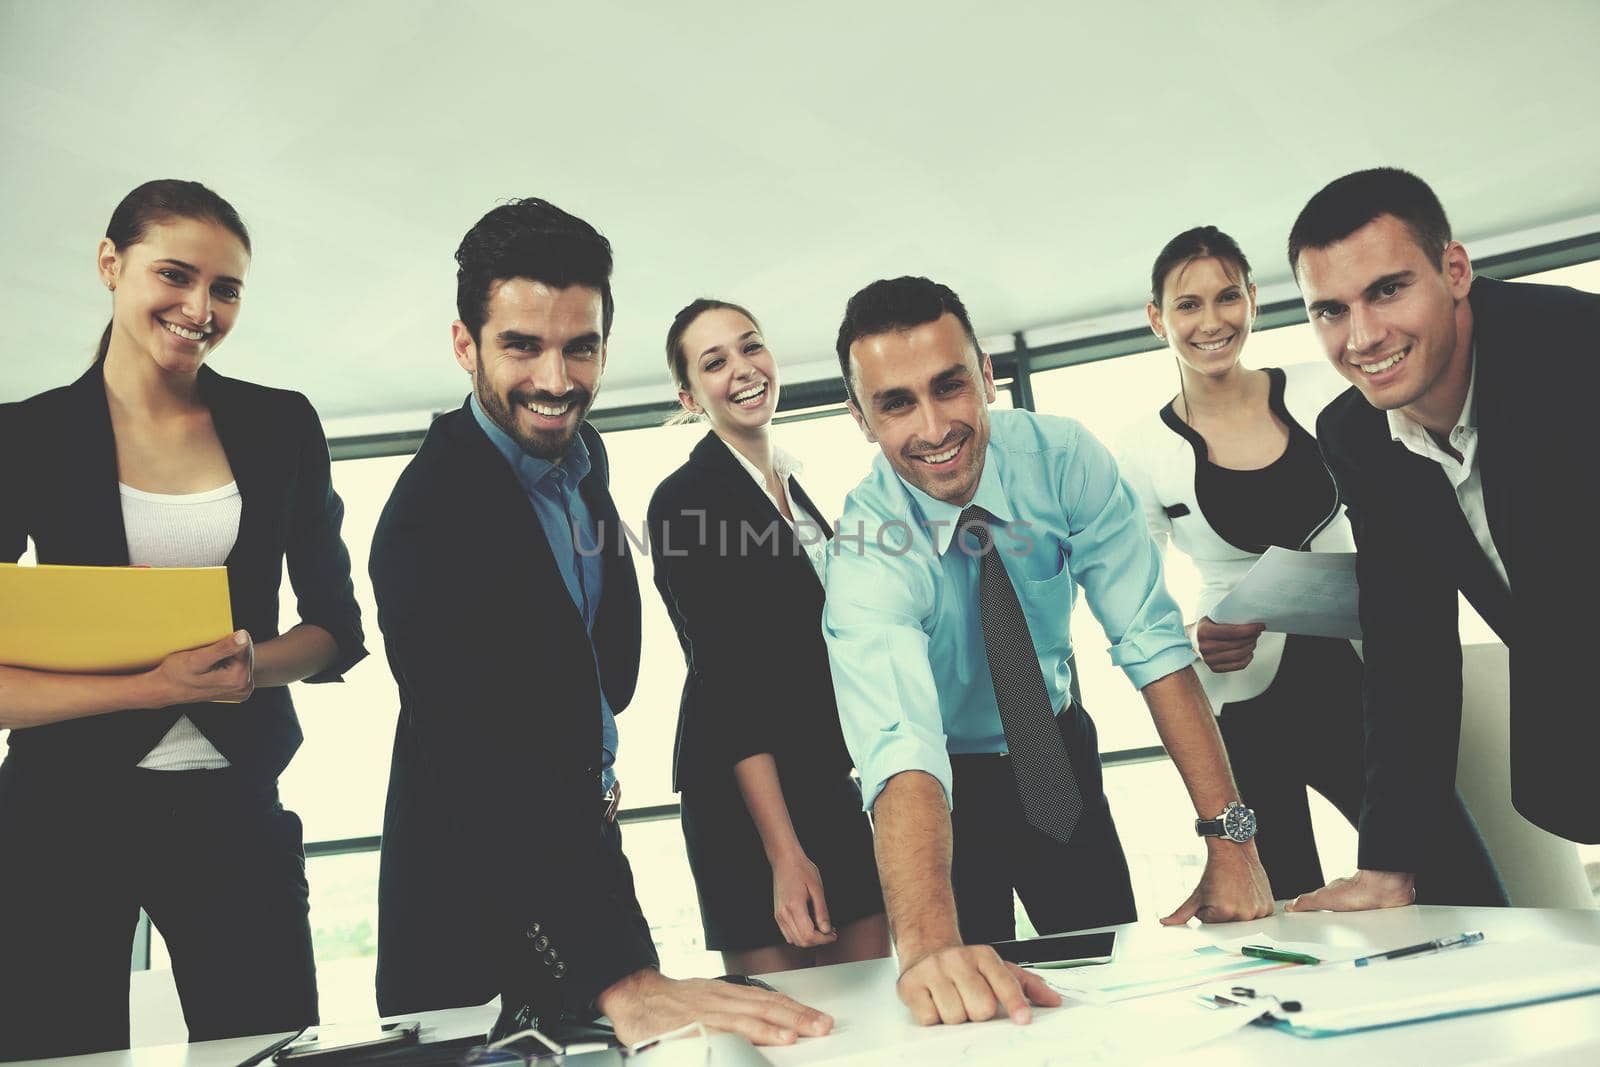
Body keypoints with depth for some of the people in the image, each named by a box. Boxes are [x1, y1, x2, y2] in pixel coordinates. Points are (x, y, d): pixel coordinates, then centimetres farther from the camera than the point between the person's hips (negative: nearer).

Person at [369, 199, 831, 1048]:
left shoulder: (585, 455, 0)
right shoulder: (431, 515, -26)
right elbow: (481, 768, -36)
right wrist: (619, 979, -43)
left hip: (582, 843, 7)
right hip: (478, 892, -7)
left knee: (631, 1040, 17)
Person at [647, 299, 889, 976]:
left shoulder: (792, 489, 14)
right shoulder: (684, 499, -10)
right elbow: (725, 679, -16)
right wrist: (784, 854, -19)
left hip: (833, 786, 7)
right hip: (747, 798, -7)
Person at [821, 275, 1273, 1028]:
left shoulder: (1062, 458, -21)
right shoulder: (866, 552, -31)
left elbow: (1152, 642, -21)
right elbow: (899, 747, -45)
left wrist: (1231, 840, -28)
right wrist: (928, 945, -62)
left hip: (1061, 755, 3)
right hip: (947, 787, -3)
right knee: (966, 1009, 3)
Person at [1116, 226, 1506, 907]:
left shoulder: (1320, 394, 0)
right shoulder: (1145, 451, -5)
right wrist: (1194, 642, -18)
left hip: (1356, 676, 2)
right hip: (1243, 709, -2)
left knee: (1467, 899, -2)